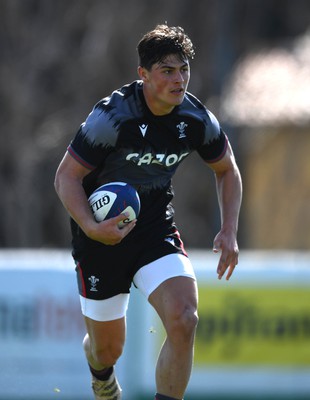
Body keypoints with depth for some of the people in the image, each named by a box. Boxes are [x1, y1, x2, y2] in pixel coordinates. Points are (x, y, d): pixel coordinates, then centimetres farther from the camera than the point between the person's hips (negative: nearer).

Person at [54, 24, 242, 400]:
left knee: (183, 321, -23)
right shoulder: (111, 117, -22)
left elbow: (227, 170, 11)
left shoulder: (197, 119, -8)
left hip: (156, 228, 3)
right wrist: (90, 227, -33)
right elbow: (66, 176, -16)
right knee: (107, 348, 10)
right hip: (102, 234, -3)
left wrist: (228, 231, -2)